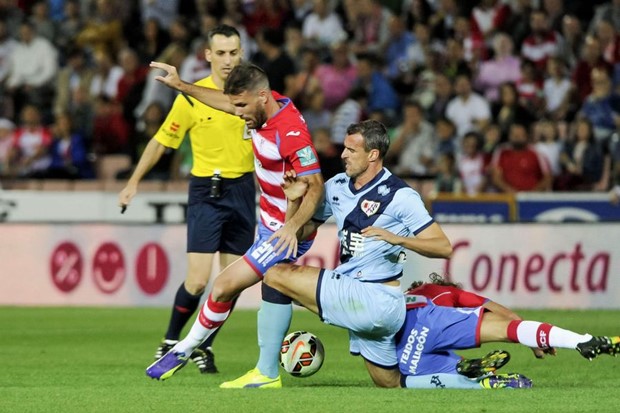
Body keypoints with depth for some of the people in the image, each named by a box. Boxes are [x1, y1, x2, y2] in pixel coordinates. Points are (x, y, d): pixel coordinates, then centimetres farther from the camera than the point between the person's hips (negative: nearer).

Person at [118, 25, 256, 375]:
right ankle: (171, 342, 12)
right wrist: (134, 182, 3)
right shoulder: (191, 97, -6)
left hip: (243, 191, 3)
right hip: (206, 191, -3)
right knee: (198, 280, -11)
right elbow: (161, 142, 4)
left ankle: (203, 347, 19)